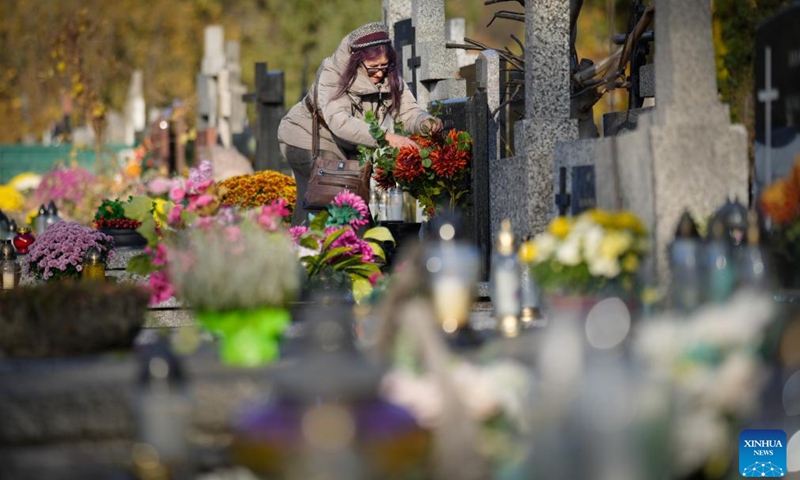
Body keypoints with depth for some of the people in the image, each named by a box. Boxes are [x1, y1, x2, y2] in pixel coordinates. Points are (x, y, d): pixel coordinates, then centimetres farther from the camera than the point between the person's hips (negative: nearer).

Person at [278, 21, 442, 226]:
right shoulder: (332, 75, -29)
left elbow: (408, 110, -13)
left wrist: (426, 122, -39)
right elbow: (338, 121, -44)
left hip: (347, 147, 5)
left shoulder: (390, 77, -11)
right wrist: (387, 137, -55)